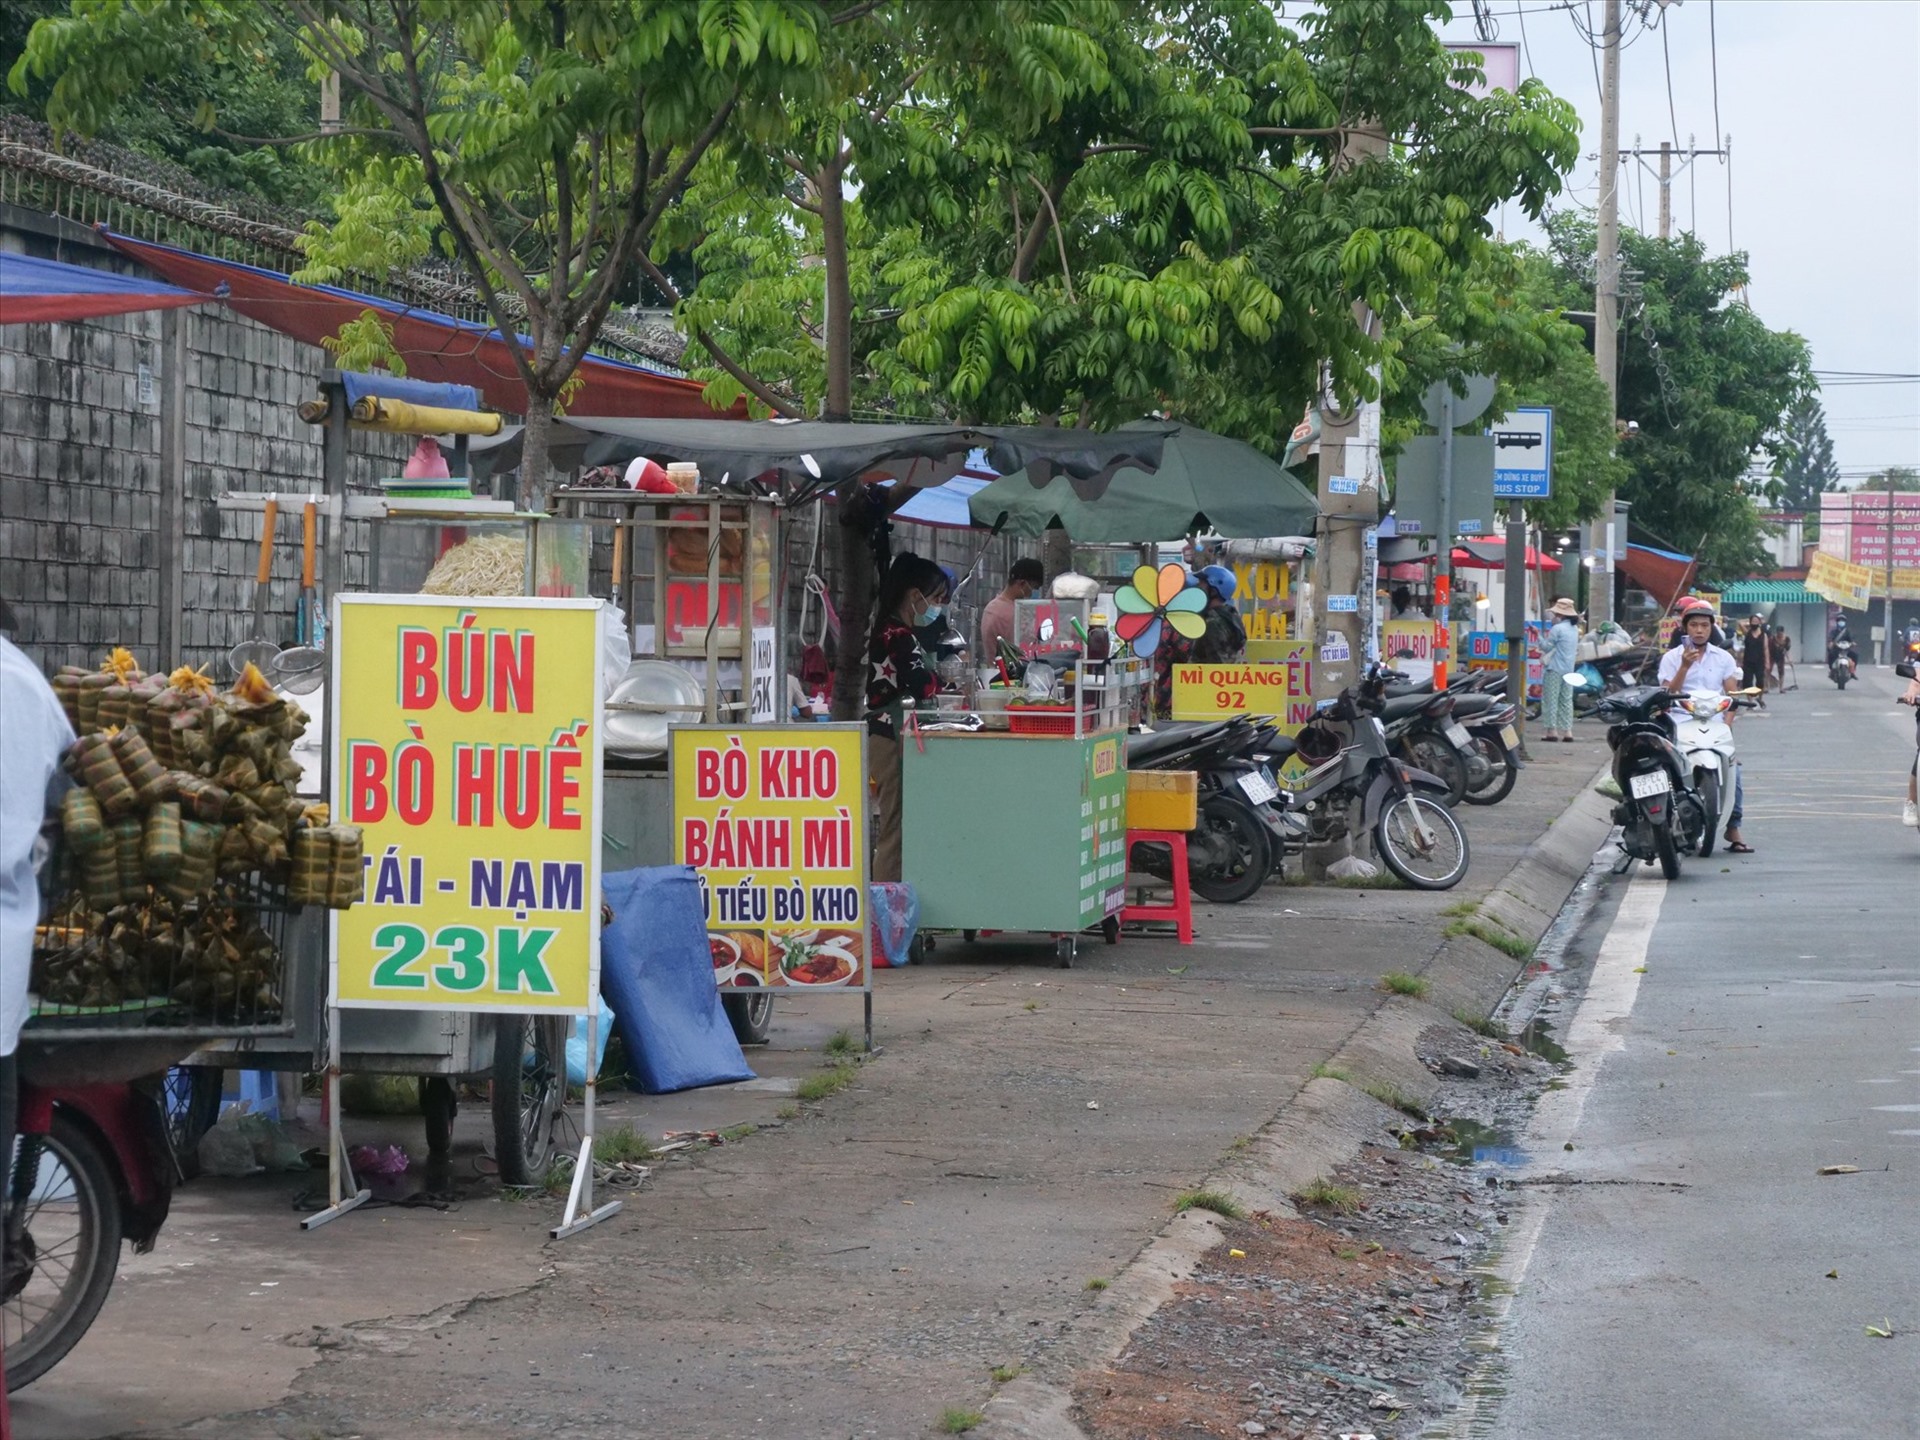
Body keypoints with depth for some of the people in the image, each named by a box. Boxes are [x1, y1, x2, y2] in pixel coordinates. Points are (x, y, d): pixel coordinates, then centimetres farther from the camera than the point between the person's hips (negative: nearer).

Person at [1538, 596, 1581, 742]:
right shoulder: (1575, 629, 12)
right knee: (1566, 700, 9)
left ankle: (1552, 730, -7)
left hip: (1554, 669, -8)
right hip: (1569, 669, 8)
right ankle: (1567, 731, 6)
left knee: (1551, 700, -4)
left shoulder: (1557, 629, -15)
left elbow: (1546, 647, -12)